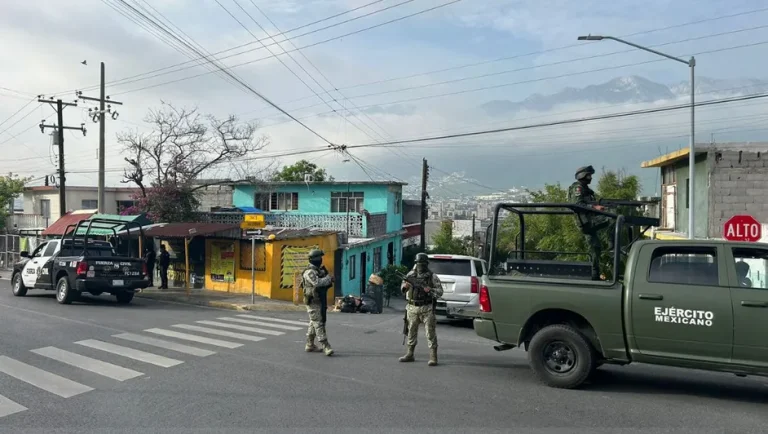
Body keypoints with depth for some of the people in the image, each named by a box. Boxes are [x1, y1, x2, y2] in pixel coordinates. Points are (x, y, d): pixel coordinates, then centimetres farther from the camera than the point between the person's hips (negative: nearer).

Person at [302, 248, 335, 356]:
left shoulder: (319, 270, 13)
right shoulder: (309, 272, -15)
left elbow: (325, 284, 18)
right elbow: (317, 283, -30)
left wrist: (329, 280, -3)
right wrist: (328, 278, -16)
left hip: (320, 301, 9)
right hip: (313, 302, -9)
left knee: (314, 323, 15)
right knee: (319, 324, -10)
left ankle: (310, 345, 25)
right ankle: (326, 347, -12)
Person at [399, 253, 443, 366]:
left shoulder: (432, 277, -1)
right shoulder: (410, 275, 7)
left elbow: (440, 292, -1)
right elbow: (402, 289, 12)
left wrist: (430, 290, -18)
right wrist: (405, 286, -11)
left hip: (427, 309, -3)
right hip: (412, 308, 4)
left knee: (430, 333, -4)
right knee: (411, 331, 12)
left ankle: (433, 357, -1)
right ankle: (410, 354, 23)